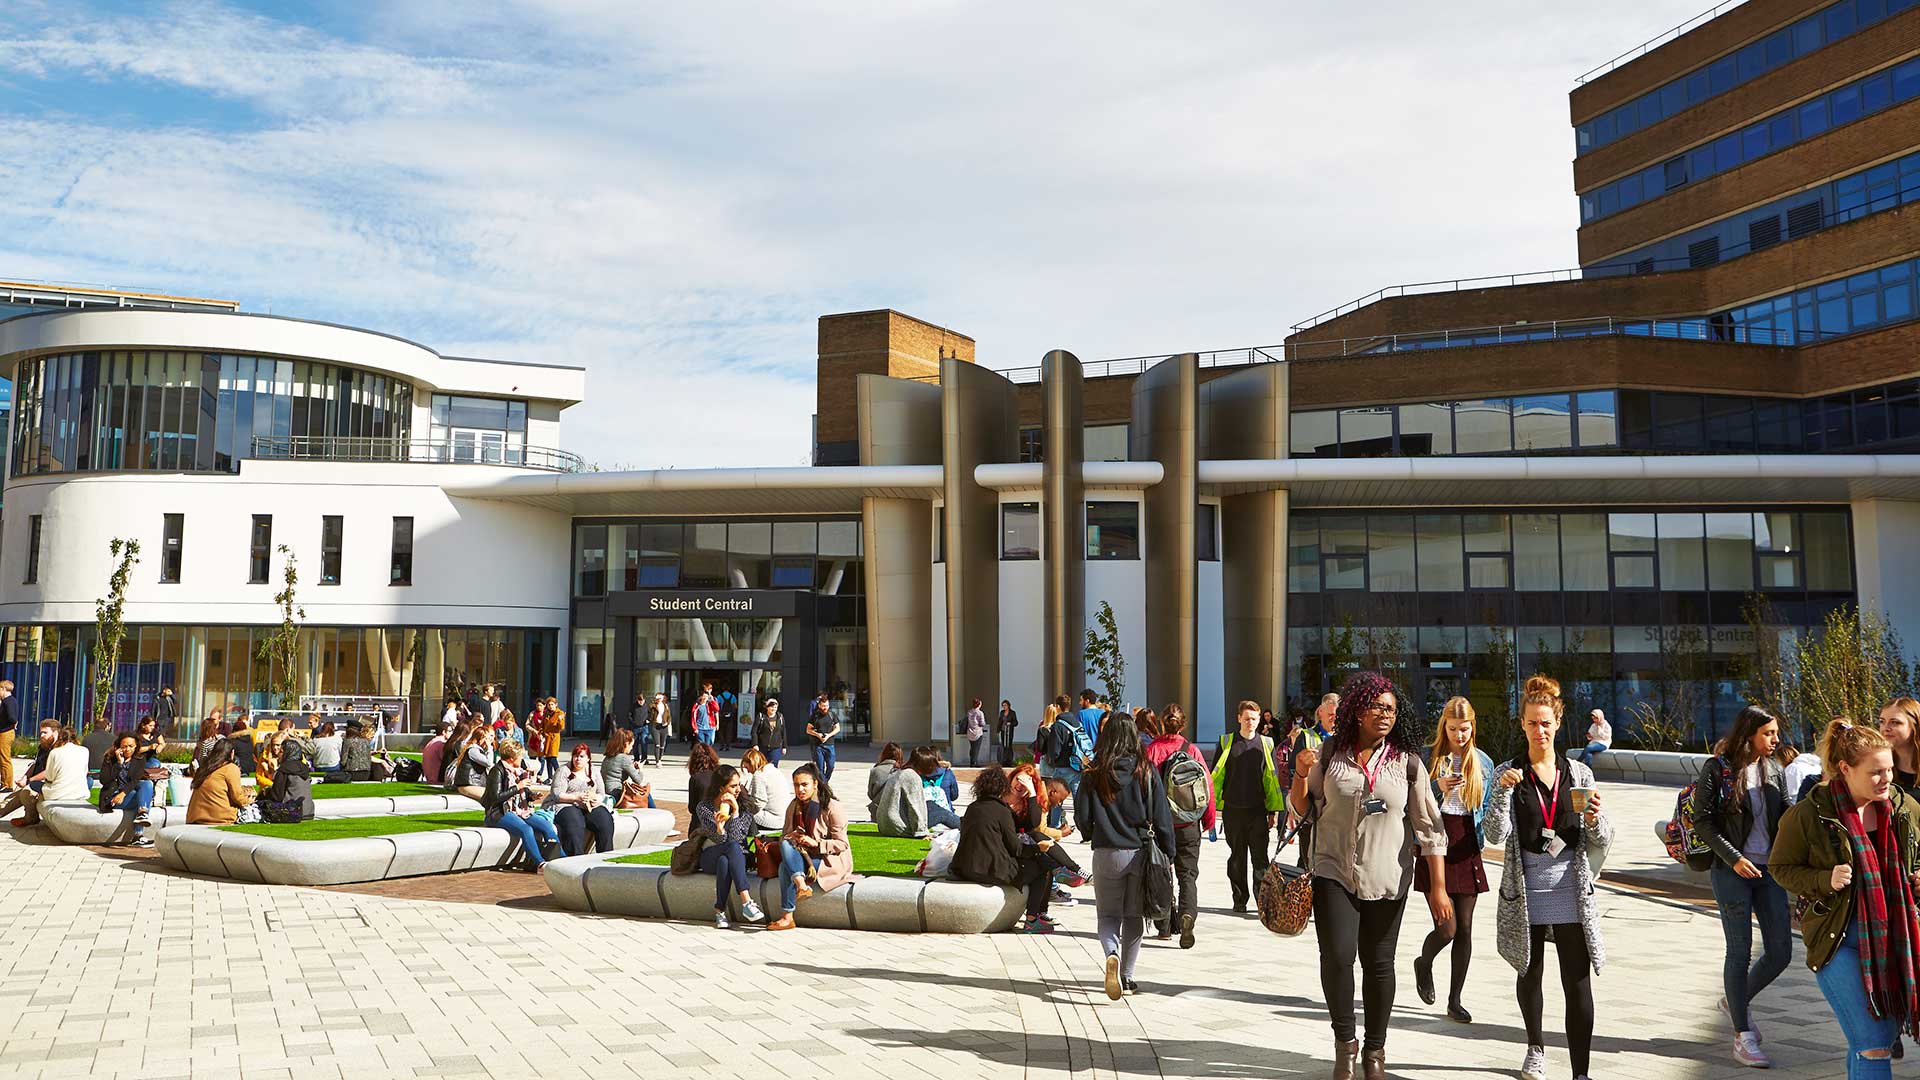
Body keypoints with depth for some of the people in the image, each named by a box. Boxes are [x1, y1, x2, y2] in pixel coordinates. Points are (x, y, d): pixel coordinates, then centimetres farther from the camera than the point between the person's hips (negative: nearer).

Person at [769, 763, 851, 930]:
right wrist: (791, 838, -13)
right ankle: (801, 885, -41)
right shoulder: (793, 806, 9)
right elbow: (784, 834, 12)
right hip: (804, 857, 6)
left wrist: (815, 843, -23)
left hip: (832, 861, -6)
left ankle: (787, 918, -26)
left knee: (786, 867, -26)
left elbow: (841, 844, -10)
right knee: (786, 844, -27)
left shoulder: (833, 808, -8)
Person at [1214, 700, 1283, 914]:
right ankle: (1239, 900, 18)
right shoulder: (1227, 742, 4)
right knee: (1237, 858, 8)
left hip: (1258, 810, 0)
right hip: (1233, 810, 0)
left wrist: (1274, 810, 6)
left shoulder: (1265, 744, 7)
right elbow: (1216, 776, 6)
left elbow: (1272, 779, 10)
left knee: (1260, 857, -4)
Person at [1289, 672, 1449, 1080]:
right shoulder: (1331, 752, 0)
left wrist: (1438, 887, -6)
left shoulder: (1406, 761, -3)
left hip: (1387, 878, 0)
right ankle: (1344, 1041, 11)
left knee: (1379, 963, 8)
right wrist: (1300, 775, -11)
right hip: (1334, 873, 0)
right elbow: (1306, 808, 9)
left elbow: (1429, 827, -2)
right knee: (1337, 955, -13)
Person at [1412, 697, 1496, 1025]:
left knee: (1464, 928, 4)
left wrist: (1482, 833, -3)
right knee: (1446, 928, -9)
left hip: (1467, 849, 3)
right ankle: (1424, 963, 25)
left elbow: (1488, 807, 16)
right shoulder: (1427, 758, -1)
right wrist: (1438, 789, -17)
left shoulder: (1483, 762, 8)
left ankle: (1455, 1001, 16)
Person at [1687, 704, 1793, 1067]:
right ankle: (1743, 1037, 8)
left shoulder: (1775, 770, 9)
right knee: (1740, 952, -1)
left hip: (1769, 870, 5)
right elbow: (1702, 820, -9)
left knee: (1780, 952, 4)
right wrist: (1734, 858, -16)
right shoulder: (1718, 769, -7)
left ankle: (1736, 1001, 30)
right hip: (1732, 871, -5)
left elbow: (1785, 817, 13)